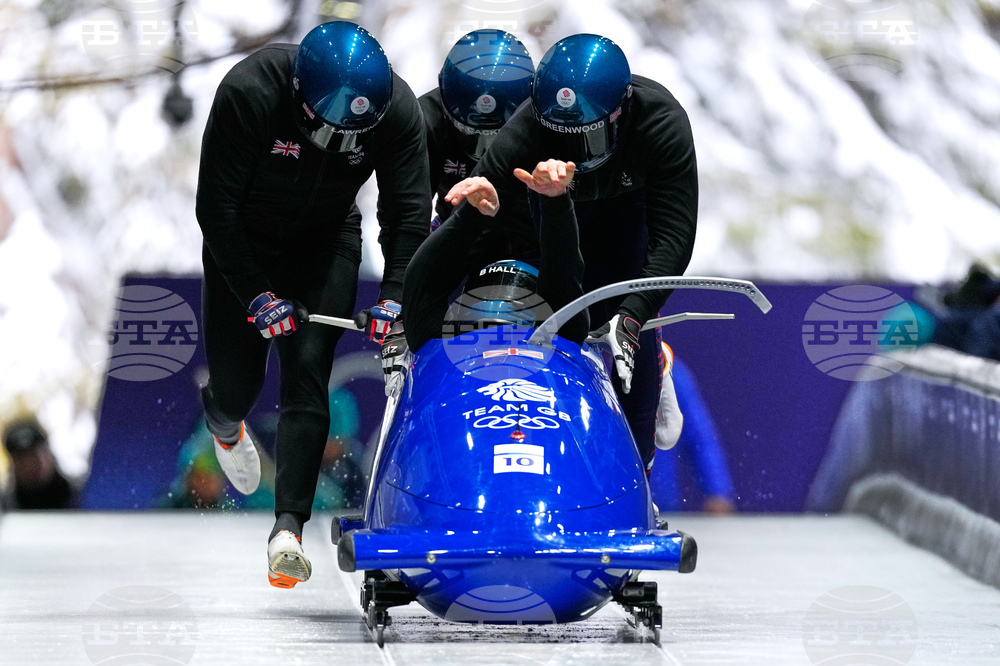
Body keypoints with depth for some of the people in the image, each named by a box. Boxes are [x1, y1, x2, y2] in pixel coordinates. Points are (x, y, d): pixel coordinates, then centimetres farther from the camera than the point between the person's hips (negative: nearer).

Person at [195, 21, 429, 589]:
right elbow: (216, 208, -25)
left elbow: (409, 215, -14)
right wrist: (257, 296, -25)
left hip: (325, 239, 1)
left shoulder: (397, 109, -24)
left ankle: (290, 529, -19)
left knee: (309, 372, -15)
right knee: (236, 381, 1)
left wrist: (396, 300, -24)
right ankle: (225, 422, 41)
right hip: (242, 240, -1)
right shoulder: (250, 93, -34)